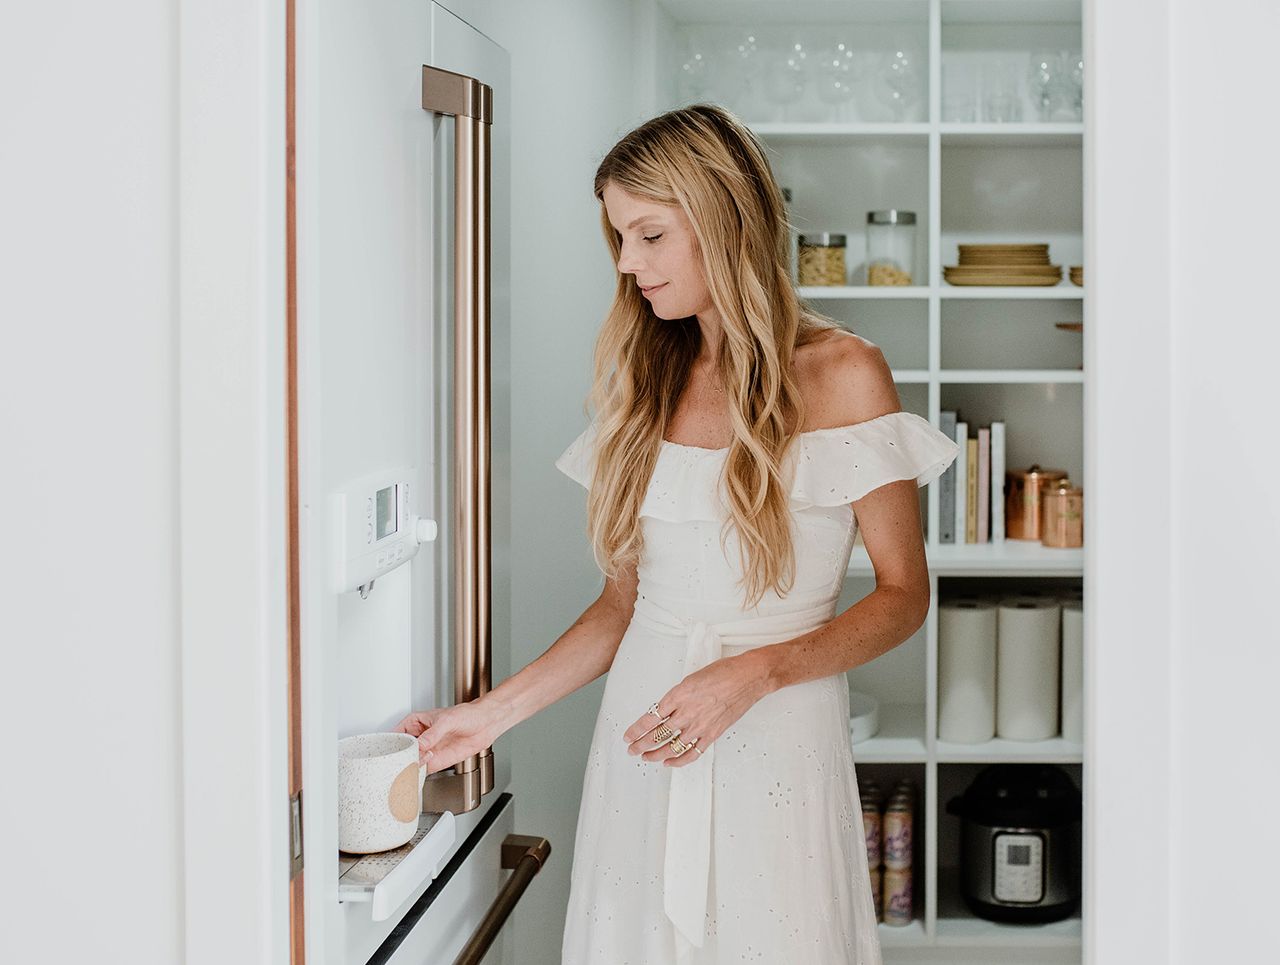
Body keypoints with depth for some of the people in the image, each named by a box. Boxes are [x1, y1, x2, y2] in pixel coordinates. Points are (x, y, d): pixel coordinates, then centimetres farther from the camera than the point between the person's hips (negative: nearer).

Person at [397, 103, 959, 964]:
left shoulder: (841, 374, -4)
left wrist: (751, 673, -15)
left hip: (777, 739, -3)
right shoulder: (644, 381, 9)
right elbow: (625, 600, 11)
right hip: (643, 736, 4)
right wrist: (495, 711, 5)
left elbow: (902, 596, -3)